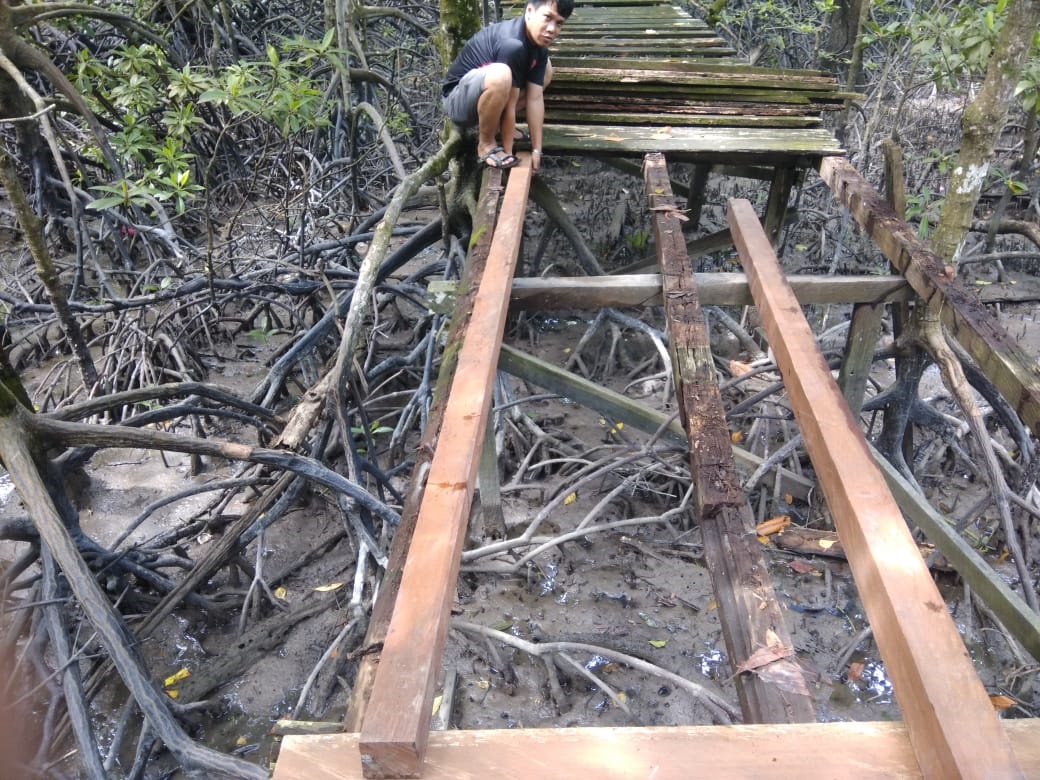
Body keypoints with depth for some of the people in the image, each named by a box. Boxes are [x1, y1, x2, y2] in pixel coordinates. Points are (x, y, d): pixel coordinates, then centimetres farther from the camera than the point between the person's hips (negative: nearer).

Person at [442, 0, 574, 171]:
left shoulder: (539, 46, -4)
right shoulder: (511, 43, -30)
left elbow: (535, 99, -7)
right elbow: (509, 105, -27)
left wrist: (537, 150, -10)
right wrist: (508, 152, -22)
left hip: (482, 94, 9)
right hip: (459, 100, -8)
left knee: (546, 69, 10)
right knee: (500, 75, -39)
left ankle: (495, 124, 9)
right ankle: (486, 144, -14)